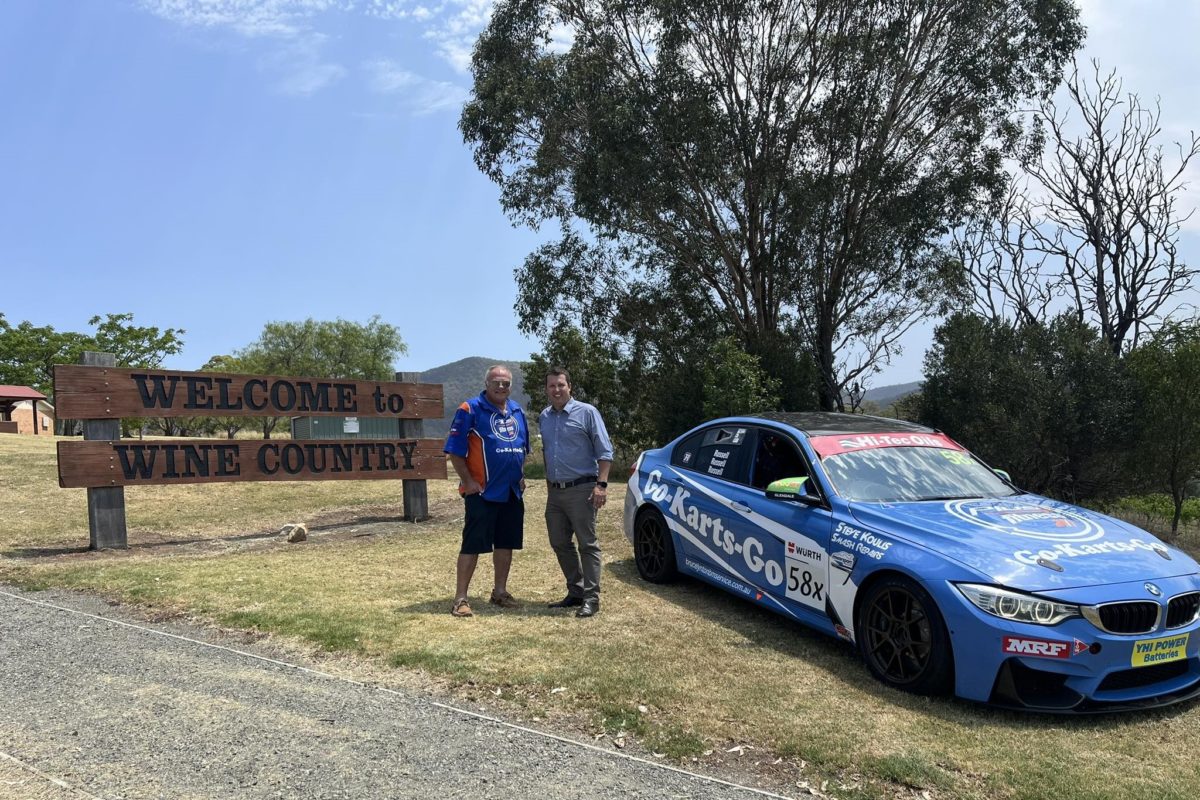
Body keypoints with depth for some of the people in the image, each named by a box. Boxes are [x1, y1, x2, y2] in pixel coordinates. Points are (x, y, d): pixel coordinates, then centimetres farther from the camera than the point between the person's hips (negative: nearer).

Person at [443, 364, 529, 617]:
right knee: (472, 545, -4)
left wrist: (521, 476, 11)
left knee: (506, 543, 13)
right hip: (482, 492, -7)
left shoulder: (517, 411, 12)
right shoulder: (470, 410, -9)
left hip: (513, 492, 7)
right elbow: (455, 450, -11)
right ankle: (460, 598, 2)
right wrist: (469, 482, -14)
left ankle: (500, 591, 26)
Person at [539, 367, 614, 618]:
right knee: (560, 544, 11)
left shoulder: (587, 412, -5)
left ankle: (591, 598, 1)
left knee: (587, 544, -3)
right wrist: (549, 484, 18)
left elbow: (605, 451, -7)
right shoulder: (544, 417, 12)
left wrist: (601, 484, -16)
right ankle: (575, 592, 23)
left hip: (581, 489, -7)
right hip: (555, 492, 7)